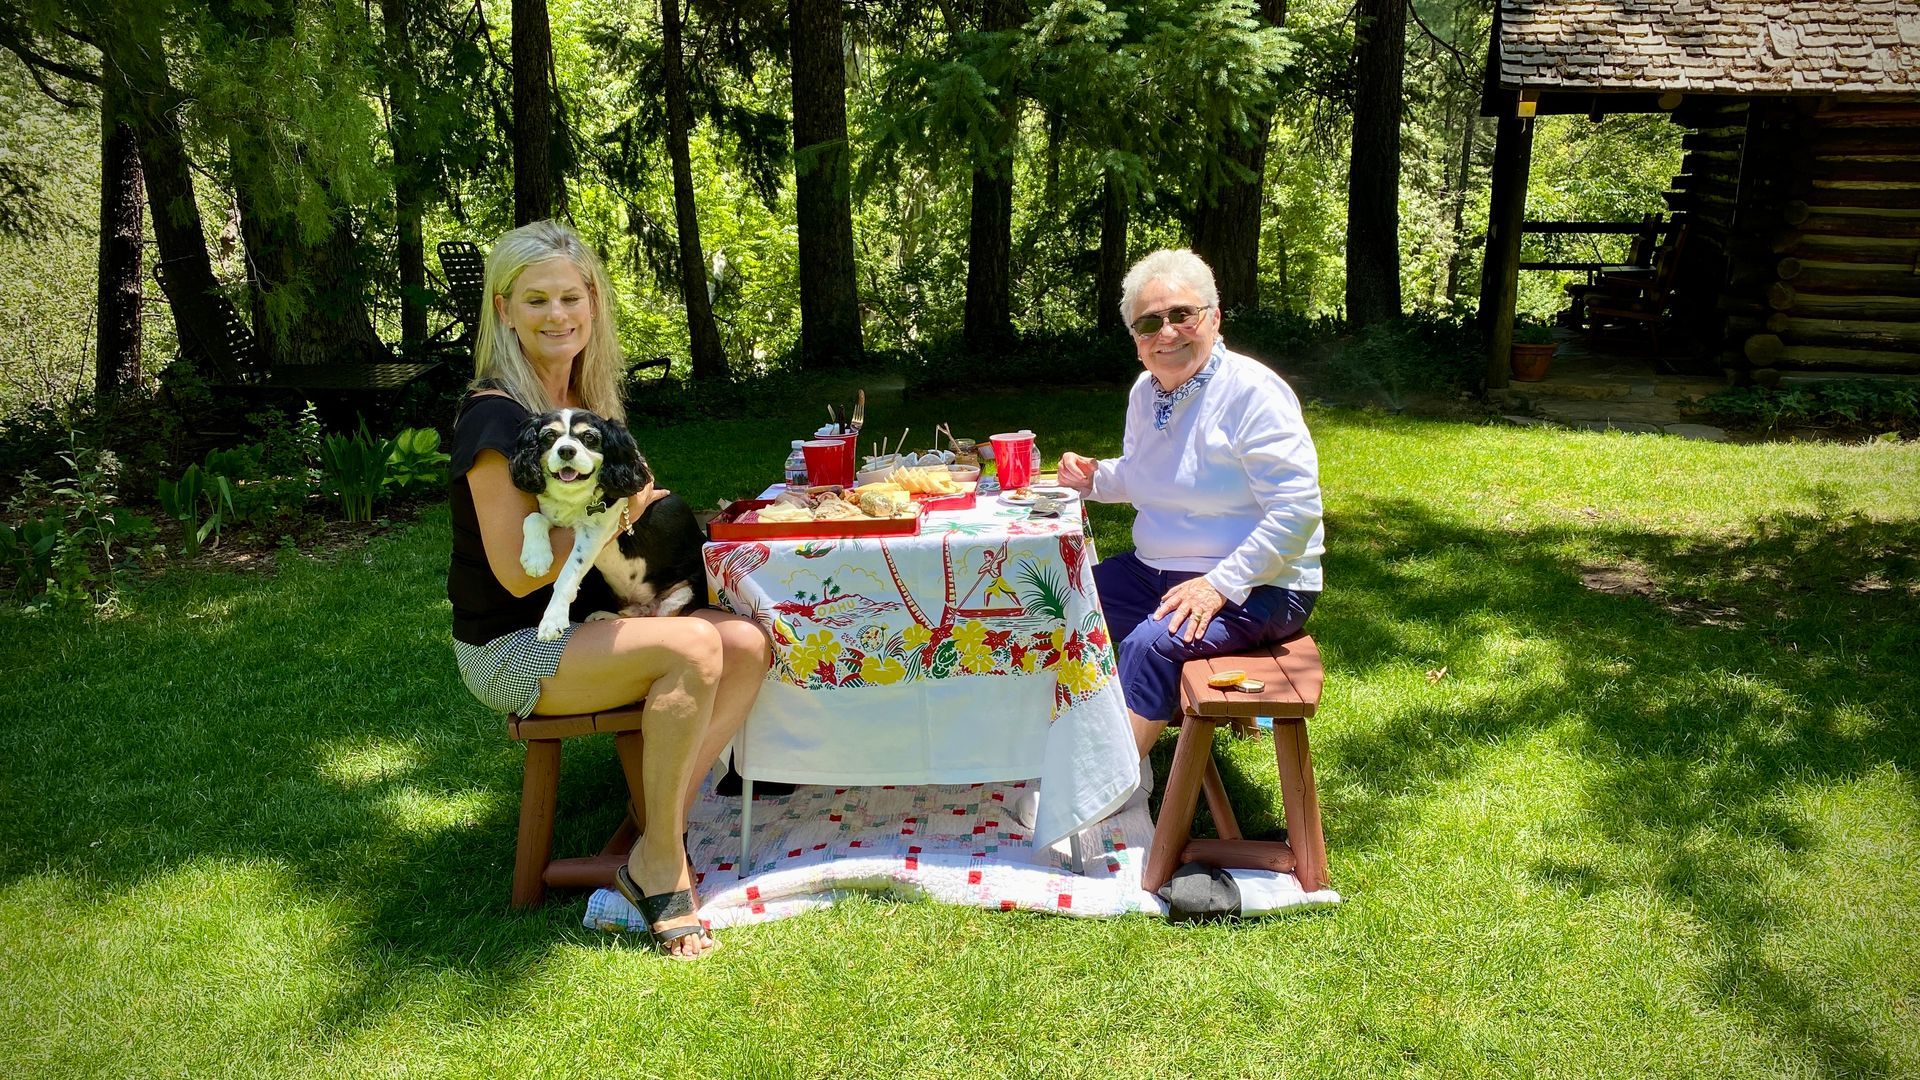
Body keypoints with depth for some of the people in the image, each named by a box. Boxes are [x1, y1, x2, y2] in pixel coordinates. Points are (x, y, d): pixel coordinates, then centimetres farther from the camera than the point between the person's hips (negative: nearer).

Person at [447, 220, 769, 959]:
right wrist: (618, 515, -15)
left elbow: (633, 504, 21)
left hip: (585, 623, 8)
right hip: (511, 650, -8)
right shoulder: (496, 415, -17)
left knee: (748, 643, -13)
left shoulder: (586, 401, 9)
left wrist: (645, 504, 0)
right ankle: (659, 862, -15)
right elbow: (517, 572, -20)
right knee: (693, 646, -30)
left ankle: (661, 826, -8)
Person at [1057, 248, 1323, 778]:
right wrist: (1096, 478, 2)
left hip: (1256, 585, -8)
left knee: (1150, 647, -30)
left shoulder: (1252, 391, -18)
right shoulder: (1146, 391, 6)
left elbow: (1298, 510, -23)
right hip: (1154, 570, 8)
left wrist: (1220, 585, -27)